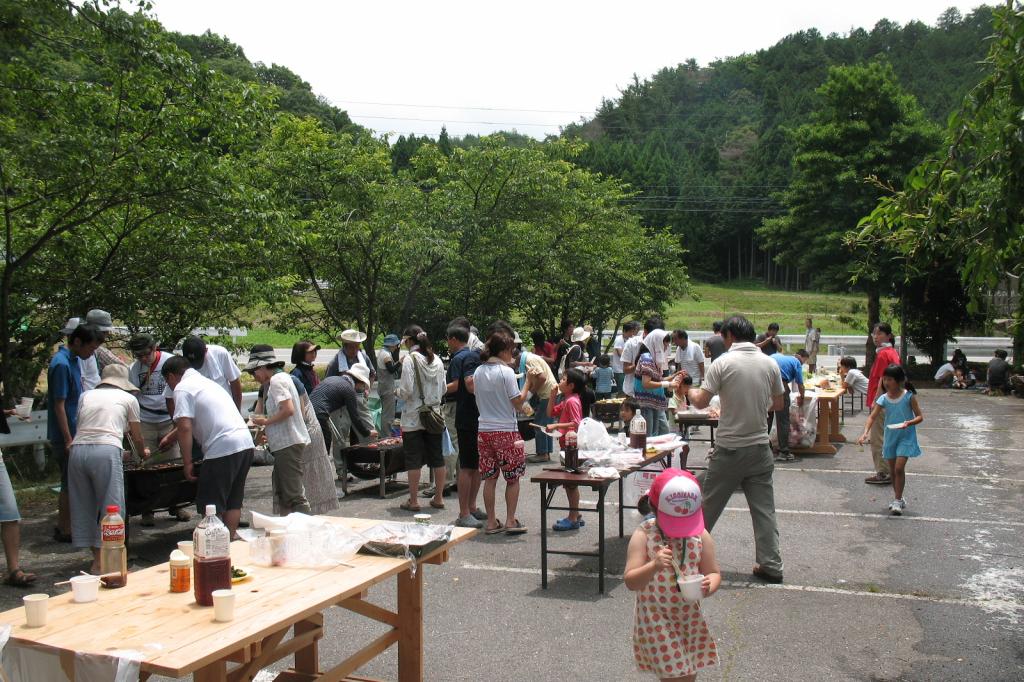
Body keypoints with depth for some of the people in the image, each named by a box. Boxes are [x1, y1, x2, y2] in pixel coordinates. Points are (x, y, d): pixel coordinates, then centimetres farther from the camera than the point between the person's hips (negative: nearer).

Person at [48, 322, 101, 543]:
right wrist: (68, 440, -21)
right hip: (65, 436, -9)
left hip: (74, 432, 9)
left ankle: (64, 525, 26)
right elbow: (59, 405, -21)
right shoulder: (61, 364, -19)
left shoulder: (74, 360, 9)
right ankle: (65, 530, 9)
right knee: (70, 483, -1)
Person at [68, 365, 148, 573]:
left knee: (83, 504, 15)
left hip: (78, 450, 4)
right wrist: (143, 452, 45)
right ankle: (101, 561, 6)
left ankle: (97, 556, 23)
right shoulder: (128, 398, 17)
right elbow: (137, 437, 22)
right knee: (111, 506, 5)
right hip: (106, 451, -4)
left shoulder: (86, 396, 25)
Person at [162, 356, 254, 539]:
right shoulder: (207, 382, 26)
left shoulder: (182, 388, -2)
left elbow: (185, 427, -13)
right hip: (246, 443, 9)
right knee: (233, 501, 17)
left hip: (223, 449, -9)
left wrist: (187, 463, -7)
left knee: (210, 506, 3)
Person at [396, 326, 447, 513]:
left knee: (413, 459, 2)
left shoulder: (410, 359, -12)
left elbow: (407, 390, -17)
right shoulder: (436, 360, 5)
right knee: (437, 457, 11)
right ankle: (438, 498, 17)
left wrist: (398, 392, 4)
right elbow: (444, 388, 9)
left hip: (413, 417, -5)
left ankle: (413, 501, 7)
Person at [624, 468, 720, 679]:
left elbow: (714, 572, 2)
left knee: (689, 674, 14)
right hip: (656, 622, -4)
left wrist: (709, 586, -21)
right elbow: (630, 581, -18)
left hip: (690, 619, 4)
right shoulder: (643, 536, -15)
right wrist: (654, 566, -36)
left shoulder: (701, 535, -5)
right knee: (675, 674, -5)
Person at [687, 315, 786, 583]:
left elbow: (701, 402, -12)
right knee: (764, 508, 8)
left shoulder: (723, 363, -11)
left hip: (729, 449, -3)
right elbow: (778, 404, 10)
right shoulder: (770, 364, 1)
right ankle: (771, 565, 10)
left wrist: (690, 392, 8)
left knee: (709, 505, 10)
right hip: (760, 447, 3)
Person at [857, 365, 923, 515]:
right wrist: (865, 433, -26)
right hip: (890, 436, 4)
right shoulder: (883, 399, -5)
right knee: (893, 470, 13)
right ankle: (898, 498, 30)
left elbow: (920, 416, -9)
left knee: (899, 467, -15)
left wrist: (909, 423, -29)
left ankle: (898, 500, -4)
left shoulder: (909, 396, -12)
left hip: (906, 437, -4)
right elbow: (872, 417, -11)